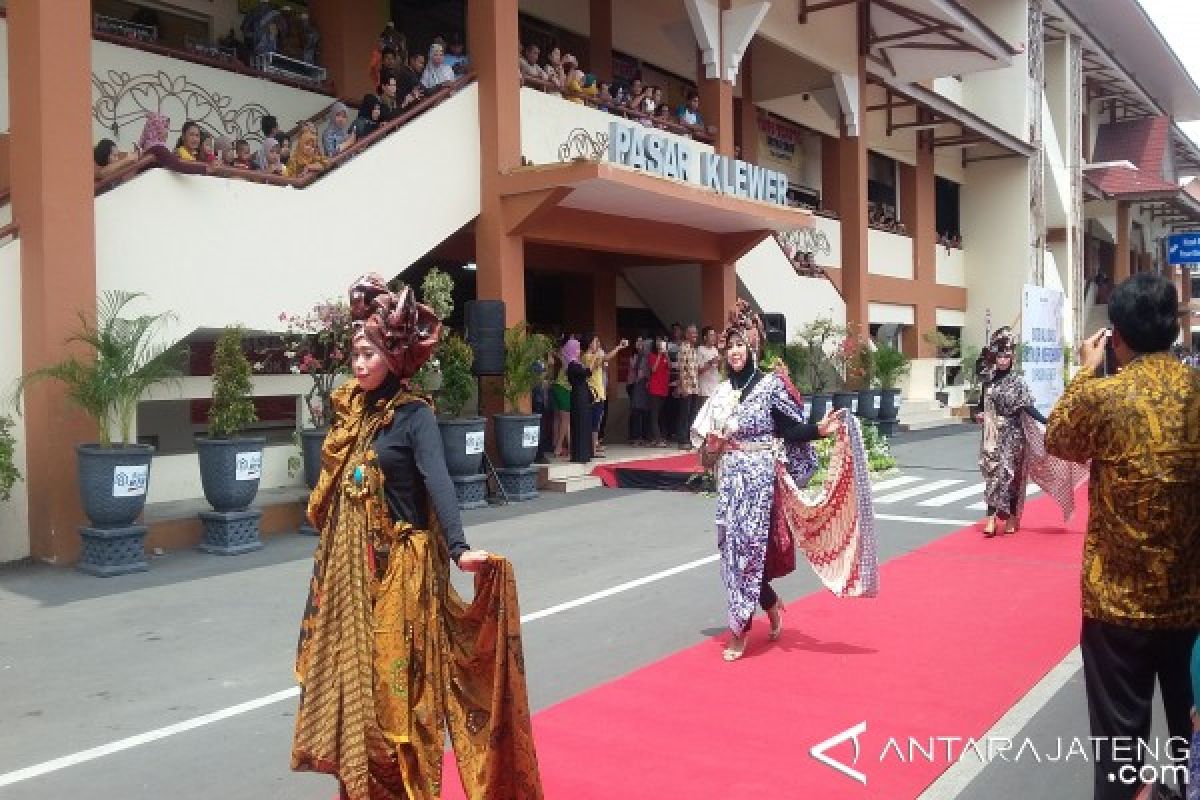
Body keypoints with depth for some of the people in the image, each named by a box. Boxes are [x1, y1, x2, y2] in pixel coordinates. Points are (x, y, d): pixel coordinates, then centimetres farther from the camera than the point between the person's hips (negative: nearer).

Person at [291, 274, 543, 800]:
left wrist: (458, 548, -40)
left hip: (398, 568, -7)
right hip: (348, 566, 7)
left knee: (395, 683, 1)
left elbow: (437, 481, -27)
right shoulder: (351, 409, 8)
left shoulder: (415, 415, -12)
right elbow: (335, 488, 14)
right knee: (351, 675, 13)